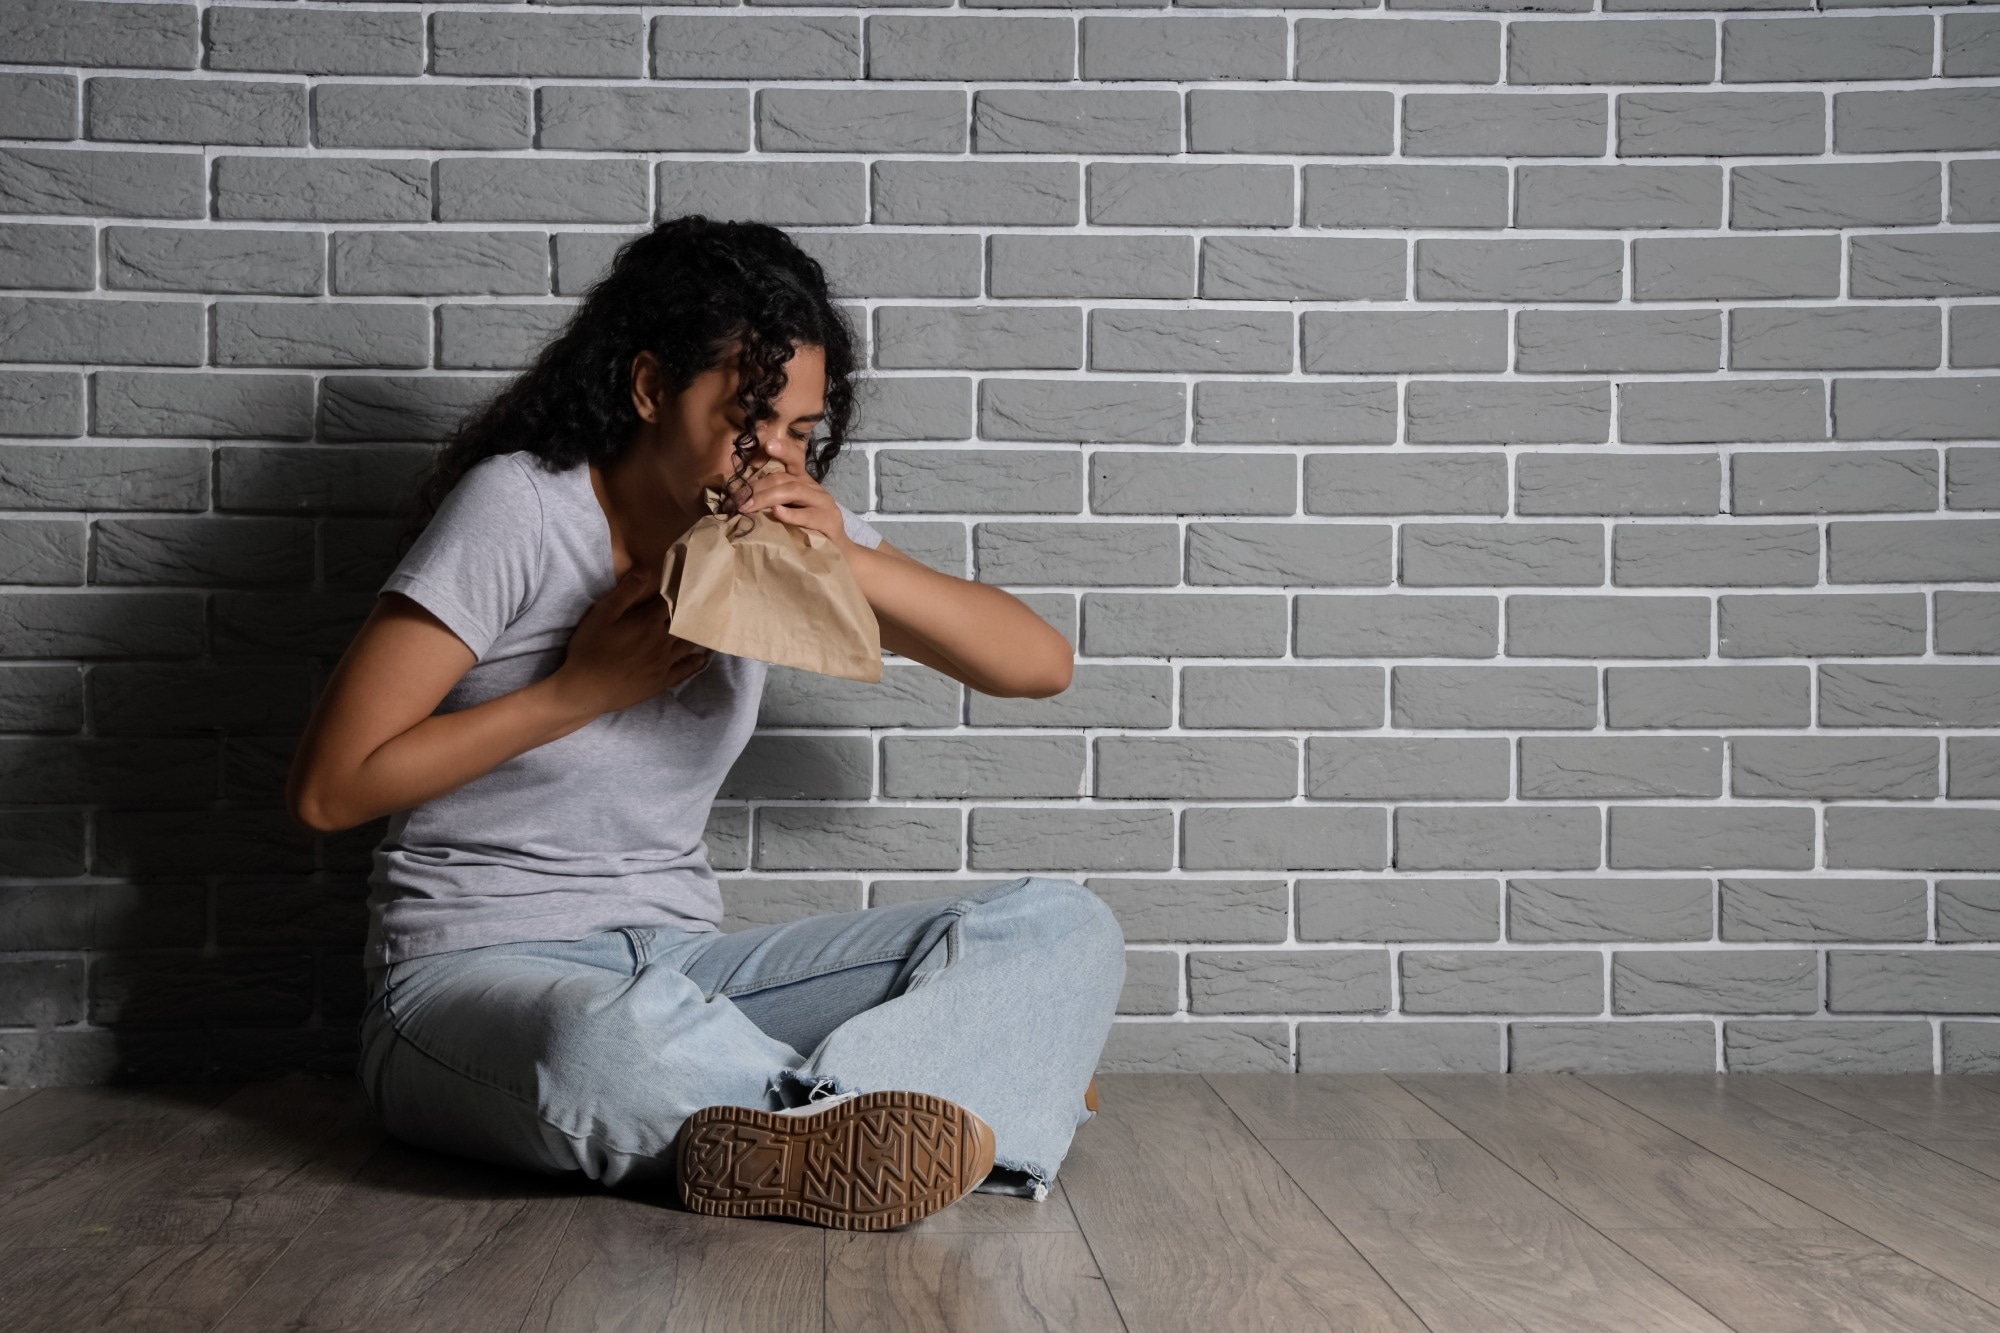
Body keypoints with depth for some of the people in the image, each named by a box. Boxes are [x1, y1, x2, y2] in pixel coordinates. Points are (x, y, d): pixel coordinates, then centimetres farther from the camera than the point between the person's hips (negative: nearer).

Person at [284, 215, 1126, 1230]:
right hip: (474, 979, -5)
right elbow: (326, 788, -11)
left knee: (1065, 928, -11)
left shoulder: (775, 530, 5)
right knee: (615, 1047, -44)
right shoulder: (520, 508, -10)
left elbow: (1040, 664, 3)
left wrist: (851, 563, -13)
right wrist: (581, 689, -12)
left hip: (677, 968, 6)